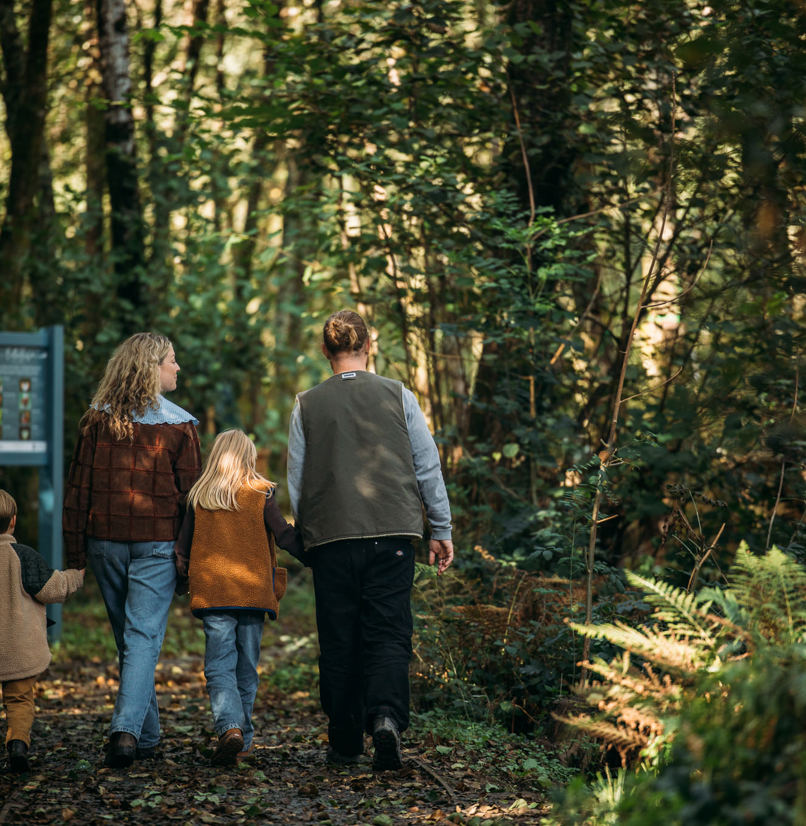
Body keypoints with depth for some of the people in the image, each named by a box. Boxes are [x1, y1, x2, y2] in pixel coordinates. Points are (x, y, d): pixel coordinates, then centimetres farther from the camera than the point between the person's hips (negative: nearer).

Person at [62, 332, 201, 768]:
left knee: (127, 637, 14)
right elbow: (189, 494, -3)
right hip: (156, 542, -3)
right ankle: (127, 728, -20)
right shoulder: (178, 425, -4)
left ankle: (146, 736, 20)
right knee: (144, 636, -4)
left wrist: (75, 551, 8)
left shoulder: (97, 420, 2)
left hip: (105, 540, 3)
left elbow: (77, 487, 2)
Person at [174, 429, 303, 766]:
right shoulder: (262, 494, 1)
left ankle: (229, 727, -24)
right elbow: (284, 535, 0)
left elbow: (183, 546, 11)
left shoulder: (199, 497, 6)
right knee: (246, 666, 11)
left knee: (219, 665, -3)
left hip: (212, 592, 0)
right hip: (254, 590, 0)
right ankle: (243, 739, 15)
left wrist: (178, 584, 24)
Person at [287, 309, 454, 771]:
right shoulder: (398, 396, 4)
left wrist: (305, 534, 21)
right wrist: (441, 530, 13)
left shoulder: (307, 405, 5)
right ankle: (386, 715, -23)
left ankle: (345, 745, 11)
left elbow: (296, 480, 9)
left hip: (330, 536, 1)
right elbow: (428, 466, 6)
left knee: (339, 641, 7)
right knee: (388, 633, 1)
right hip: (392, 532, -1)